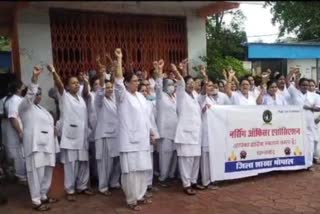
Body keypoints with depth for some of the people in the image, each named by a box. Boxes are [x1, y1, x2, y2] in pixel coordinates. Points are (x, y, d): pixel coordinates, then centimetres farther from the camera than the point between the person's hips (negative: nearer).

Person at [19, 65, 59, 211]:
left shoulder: (41, 108, 23)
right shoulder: (25, 106, -1)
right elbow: (29, 94, -20)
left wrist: (54, 129, 12)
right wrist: (35, 78, -32)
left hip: (46, 144, 8)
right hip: (35, 145, -8)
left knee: (47, 173, 12)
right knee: (37, 173, -7)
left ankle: (43, 196, 24)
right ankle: (36, 201, -1)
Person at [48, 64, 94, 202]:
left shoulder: (80, 97, 17)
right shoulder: (64, 96, -1)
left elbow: (87, 92, 1)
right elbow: (59, 85, -18)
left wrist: (86, 82, -19)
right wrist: (53, 72, -36)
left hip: (82, 135, 6)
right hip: (70, 135, -6)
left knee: (83, 162, 12)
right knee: (70, 164, -2)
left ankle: (82, 186, 25)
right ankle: (70, 190, 8)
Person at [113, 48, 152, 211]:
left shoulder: (140, 96, 13)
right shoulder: (122, 96, -7)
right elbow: (118, 79, -23)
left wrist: (150, 132, 17)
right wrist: (119, 59, -27)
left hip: (142, 138, 7)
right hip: (129, 139, -7)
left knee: (142, 168, 13)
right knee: (131, 170, -4)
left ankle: (140, 195, 25)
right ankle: (131, 199, 6)